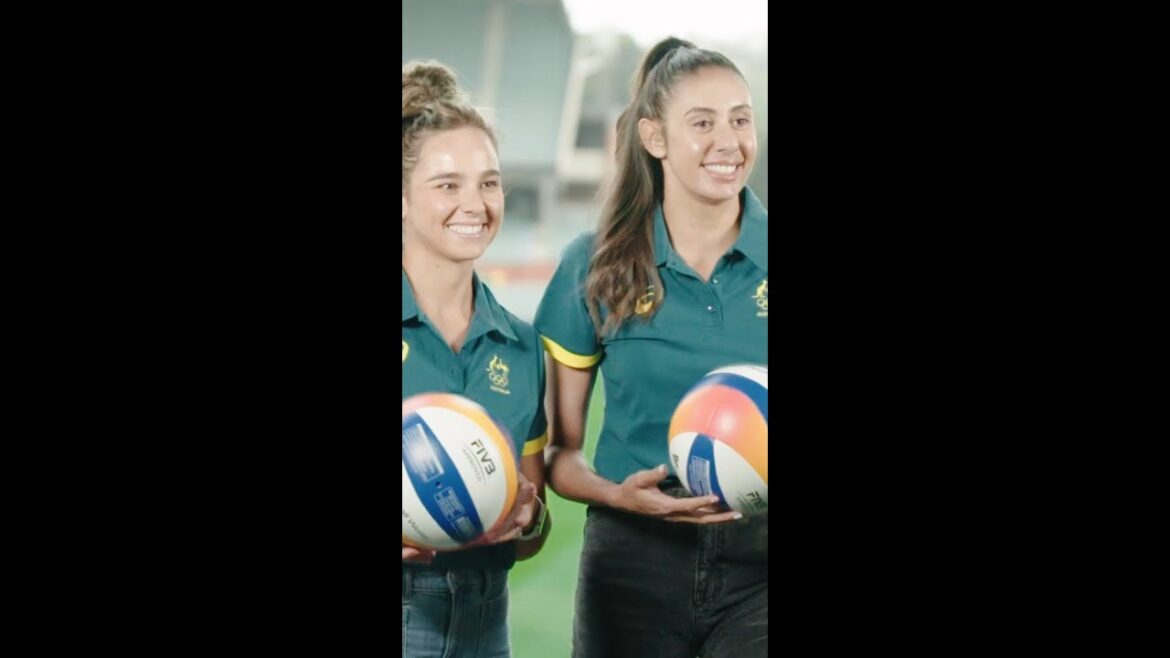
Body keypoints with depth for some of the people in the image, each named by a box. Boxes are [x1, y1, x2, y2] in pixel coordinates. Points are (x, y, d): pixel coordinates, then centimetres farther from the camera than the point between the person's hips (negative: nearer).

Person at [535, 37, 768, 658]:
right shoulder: (594, 265, 1)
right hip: (634, 559, 0)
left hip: (756, 562, 0)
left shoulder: (760, 256, 1)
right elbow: (556, 451, 4)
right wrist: (618, 495, -14)